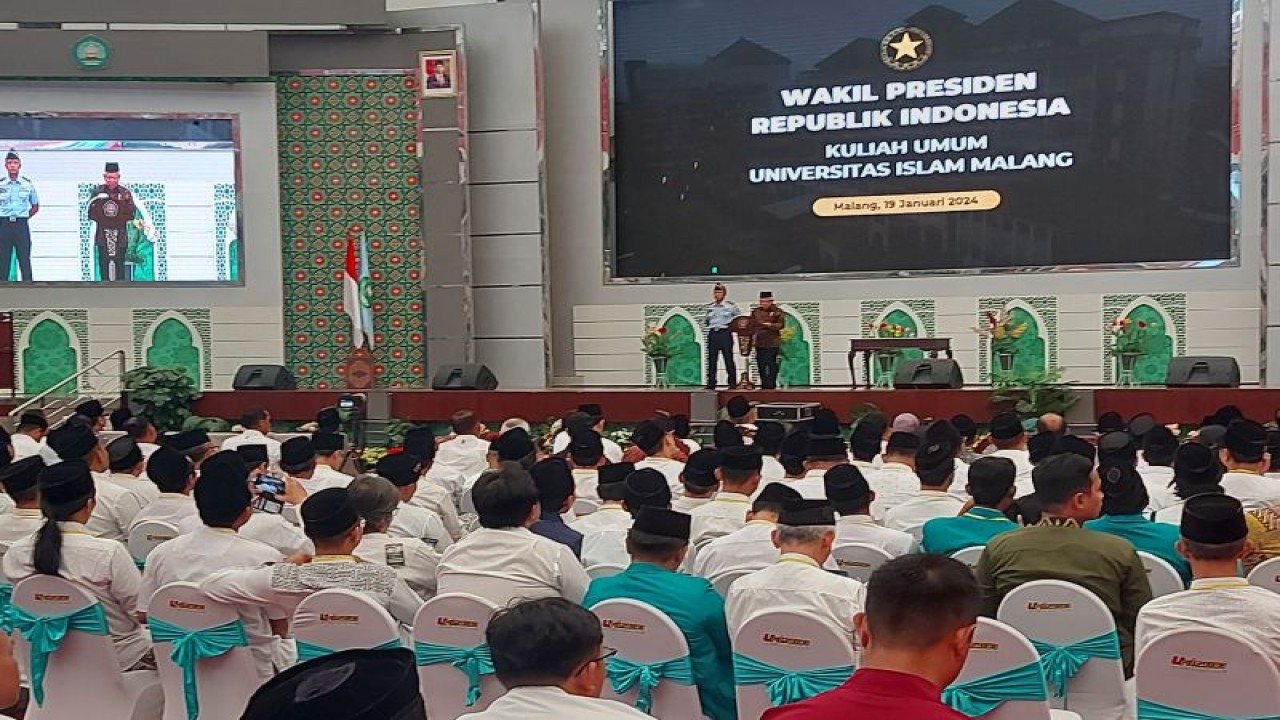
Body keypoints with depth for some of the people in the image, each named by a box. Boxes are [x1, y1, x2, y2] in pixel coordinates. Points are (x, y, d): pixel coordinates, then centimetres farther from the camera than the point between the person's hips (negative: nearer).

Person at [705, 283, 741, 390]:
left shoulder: (730, 305, 0)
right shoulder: (710, 306, 12)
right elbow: (706, 320, 23)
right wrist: (706, 321, 5)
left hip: (725, 333, -4)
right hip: (712, 334, 4)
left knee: (728, 358, -3)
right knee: (711, 360, 3)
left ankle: (732, 383, 2)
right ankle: (711, 384, 7)